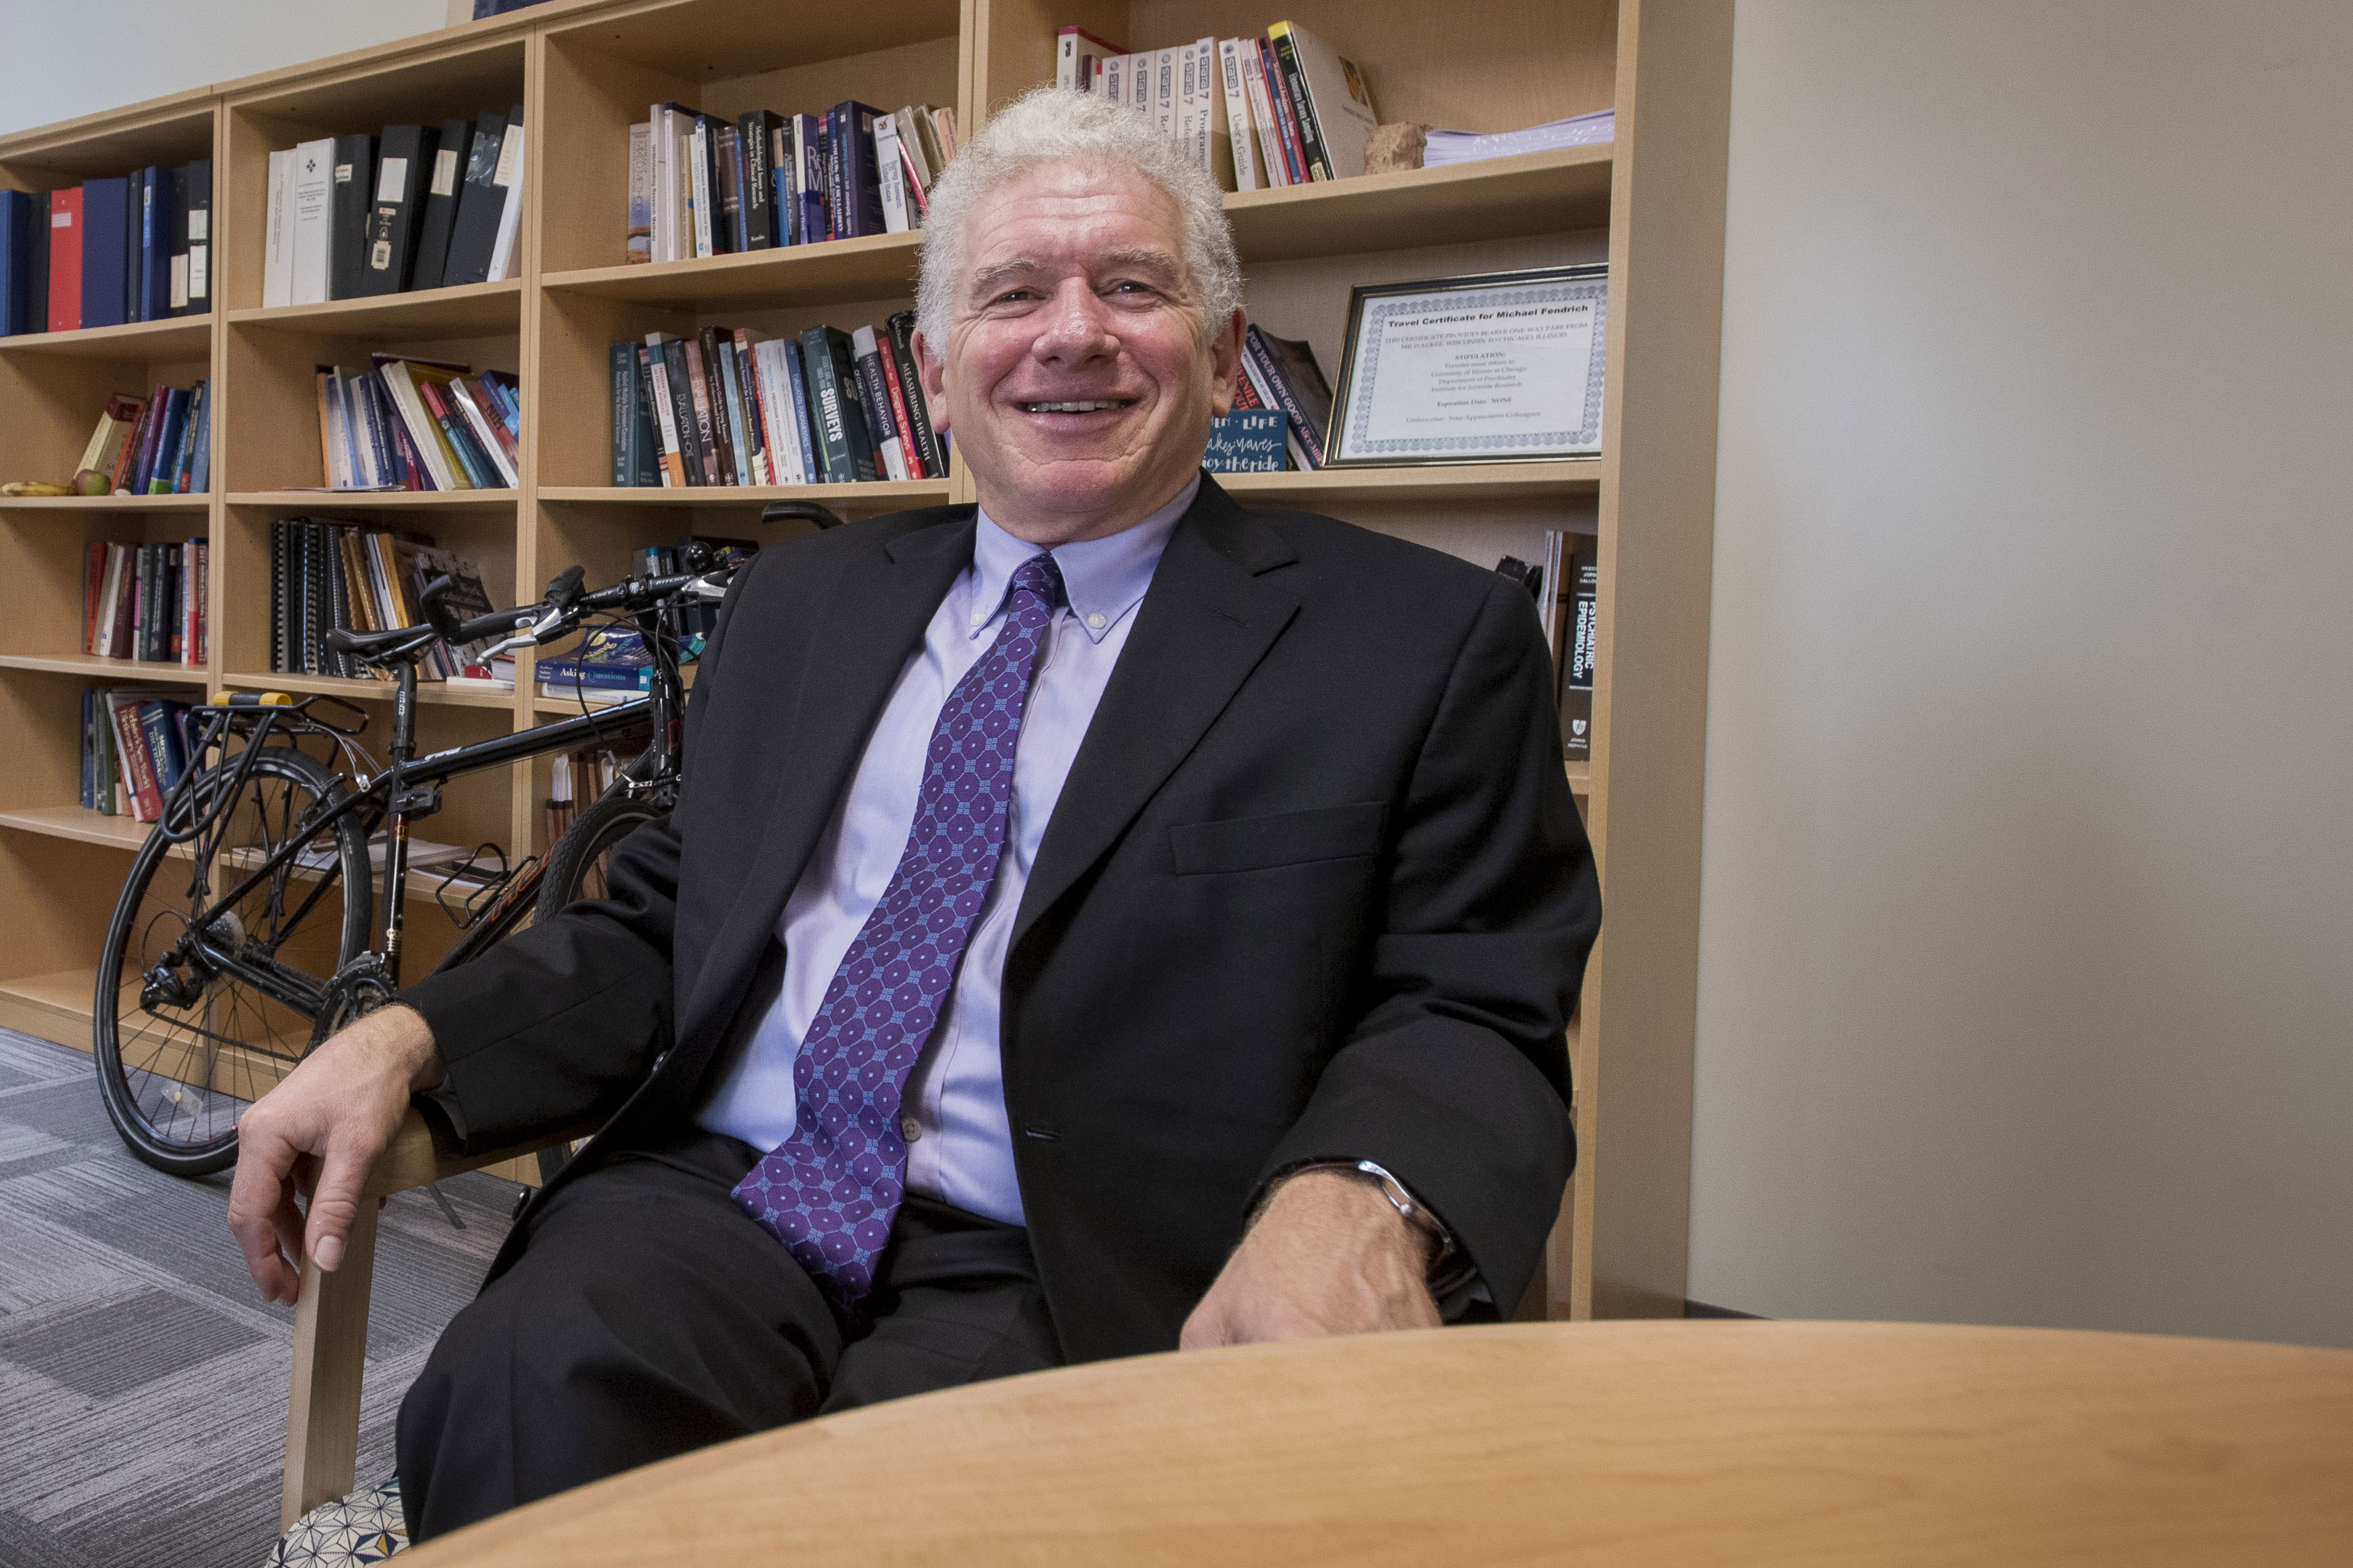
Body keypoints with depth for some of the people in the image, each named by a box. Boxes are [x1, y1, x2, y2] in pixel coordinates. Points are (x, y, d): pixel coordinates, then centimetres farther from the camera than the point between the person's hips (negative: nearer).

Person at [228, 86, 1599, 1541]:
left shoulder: (1426, 641, 2)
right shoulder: (801, 600, 18)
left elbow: (1479, 1017, -3)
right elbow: (657, 925, 18)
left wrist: (1357, 1196, -26)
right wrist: (408, 1039, 0)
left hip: (1052, 1273, -2)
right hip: (715, 1197, 3)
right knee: (527, 1386, -27)